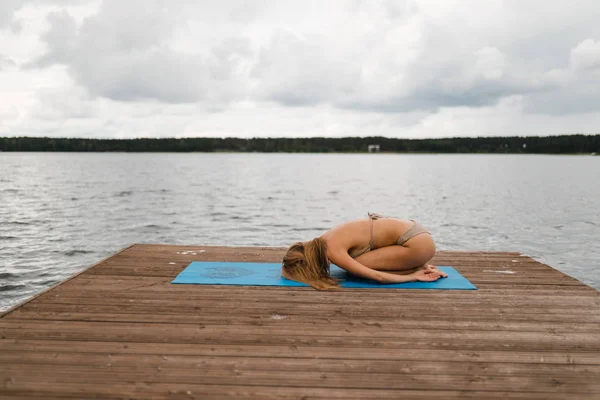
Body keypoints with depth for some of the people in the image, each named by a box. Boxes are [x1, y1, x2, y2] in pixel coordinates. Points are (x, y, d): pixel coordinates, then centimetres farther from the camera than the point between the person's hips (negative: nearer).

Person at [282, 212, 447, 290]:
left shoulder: (333, 252, -20)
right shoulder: (322, 242, 6)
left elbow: (377, 277, -20)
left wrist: (413, 277, -10)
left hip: (418, 242, -9)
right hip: (412, 231, 9)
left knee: (356, 266, -13)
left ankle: (418, 269, -2)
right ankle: (418, 265, 13)